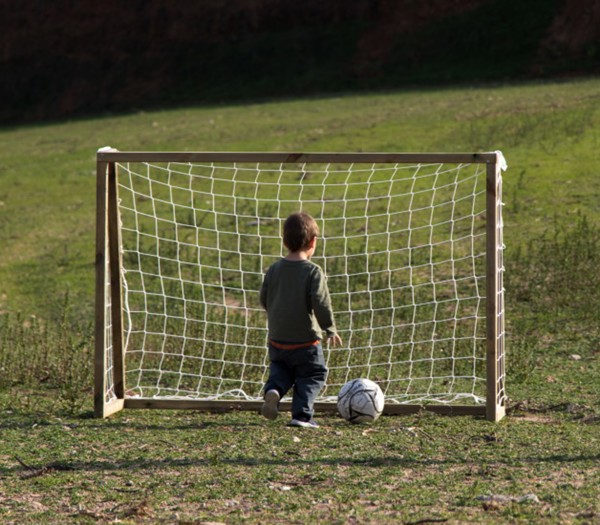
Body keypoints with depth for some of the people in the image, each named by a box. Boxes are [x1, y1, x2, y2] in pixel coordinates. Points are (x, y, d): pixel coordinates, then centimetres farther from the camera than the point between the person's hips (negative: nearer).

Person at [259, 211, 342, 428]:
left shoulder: (274, 269, 0)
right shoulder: (314, 272, -14)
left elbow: (264, 300, 8)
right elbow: (321, 303, -20)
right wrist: (330, 329, -7)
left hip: (277, 339, 4)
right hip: (306, 341, -4)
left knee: (280, 368, 25)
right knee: (312, 375, 12)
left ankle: (273, 390, -6)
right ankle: (302, 415, 1)